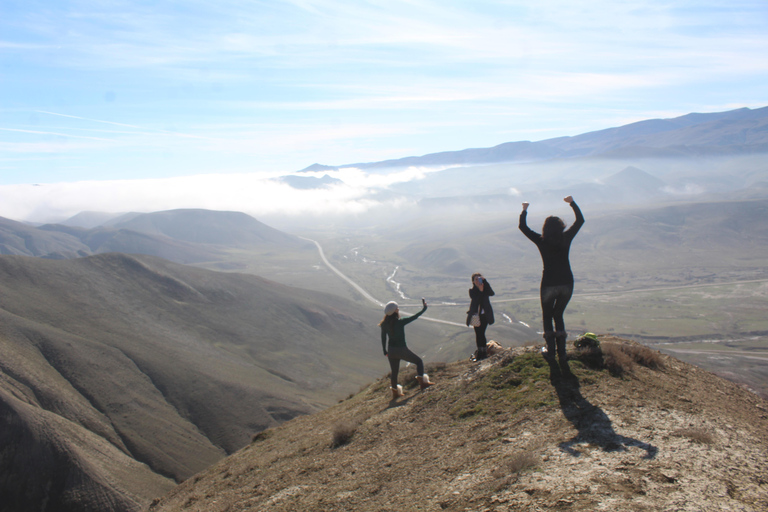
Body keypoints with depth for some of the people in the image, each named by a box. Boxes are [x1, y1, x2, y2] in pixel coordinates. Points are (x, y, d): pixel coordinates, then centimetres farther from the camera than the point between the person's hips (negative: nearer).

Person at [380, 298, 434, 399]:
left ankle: (395, 392, 32)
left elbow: (383, 338, 6)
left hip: (391, 351, 5)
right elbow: (414, 317, -11)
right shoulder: (400, 322, -20)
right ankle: (422, 382, 7)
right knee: (419, 361, 14)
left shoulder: (384, 324, -4)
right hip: (402, 350, -5)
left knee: (394, 371, 21)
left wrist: (385, 351, 19)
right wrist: (424, 309, 2)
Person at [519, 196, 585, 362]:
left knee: (547, 316, 18)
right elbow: (580, 220, 13)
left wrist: (524, 210, 15)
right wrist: (572, 203, 21)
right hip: (567, 283, 3)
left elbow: (522, 226, 4)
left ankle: (551, 350, 14)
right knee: (558, 315, 19)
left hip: (549, 284, -3)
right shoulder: (566, 238, -2)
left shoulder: (542, 241, -7)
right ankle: (562, 352, 16)